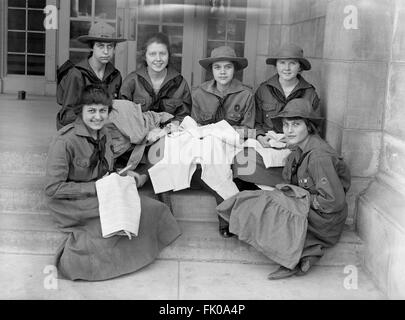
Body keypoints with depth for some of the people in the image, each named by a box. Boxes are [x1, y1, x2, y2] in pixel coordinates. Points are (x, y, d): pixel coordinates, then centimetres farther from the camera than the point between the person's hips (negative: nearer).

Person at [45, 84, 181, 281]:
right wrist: (95, 188, -20)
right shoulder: (65, 141, -18)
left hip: (102, 197, 8)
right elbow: (53, 188, -19)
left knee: (154, 208, -12)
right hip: (72, 205, -7)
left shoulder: (104, 134, 7)